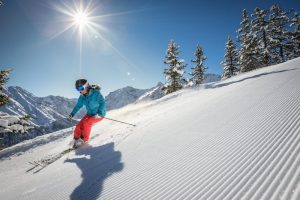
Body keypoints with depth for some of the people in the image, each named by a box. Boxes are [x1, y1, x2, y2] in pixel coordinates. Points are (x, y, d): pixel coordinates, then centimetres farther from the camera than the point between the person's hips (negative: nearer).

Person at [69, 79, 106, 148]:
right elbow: (78, 105, 9)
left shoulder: (96, 93, -23)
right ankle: (76, 139, 19)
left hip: (100, 114, -6)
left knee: (87, 122, -26)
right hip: (90, 114, 6)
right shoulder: (82, 96, -4)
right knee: (79, 126, -6)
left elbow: (103, 103, -22)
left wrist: (99, 114, -30)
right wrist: (72, 114, 2)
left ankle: (84, 139, -4)